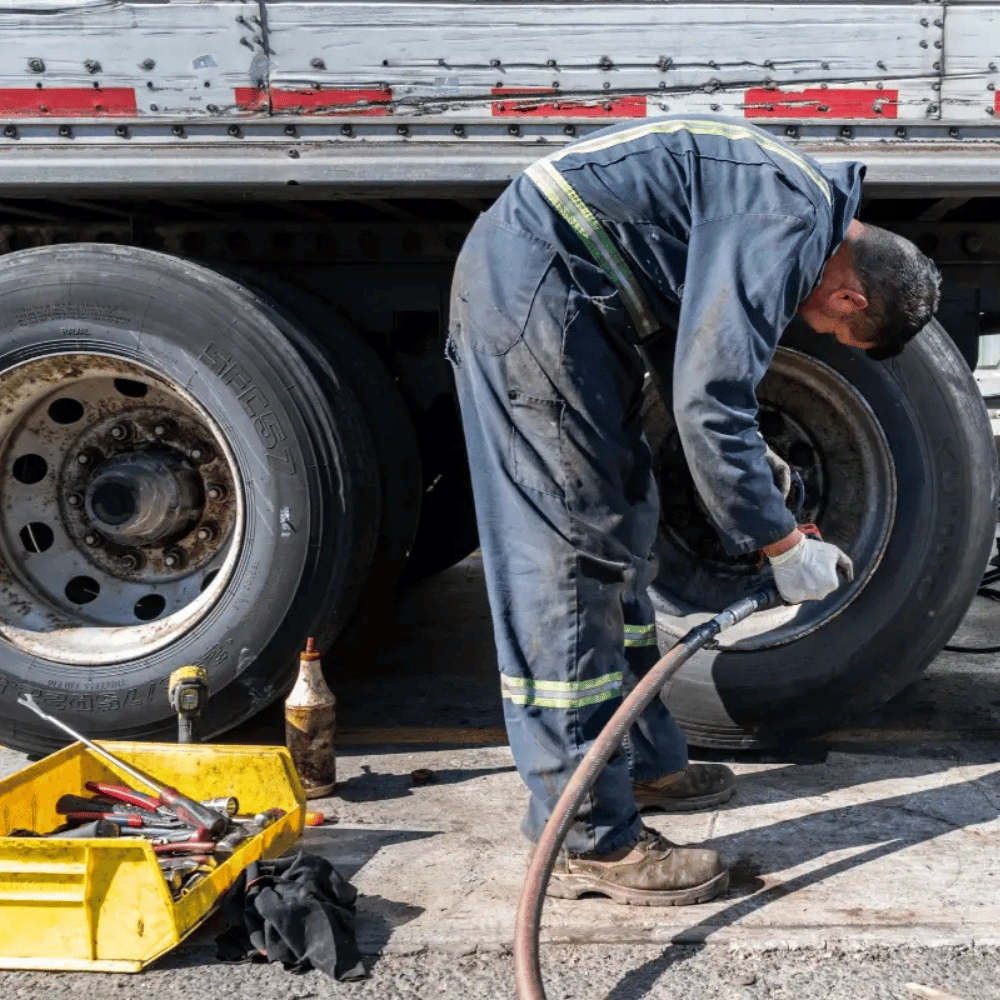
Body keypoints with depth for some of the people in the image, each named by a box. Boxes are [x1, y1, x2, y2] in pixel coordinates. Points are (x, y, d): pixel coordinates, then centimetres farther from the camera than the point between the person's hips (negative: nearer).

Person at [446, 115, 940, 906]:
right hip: (533, 284, -11)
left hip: (550, 290, 11)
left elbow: (711, 380, 25)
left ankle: (643, 762, 29)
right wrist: (783, 544, -13)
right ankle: (588, 838, -3)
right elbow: (709, 404, -22)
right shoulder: (786, 229, -18)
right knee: (575, 551, -10)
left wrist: (755, 461, 27)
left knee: (621, 525, 15)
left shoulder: (806, 207, 15)